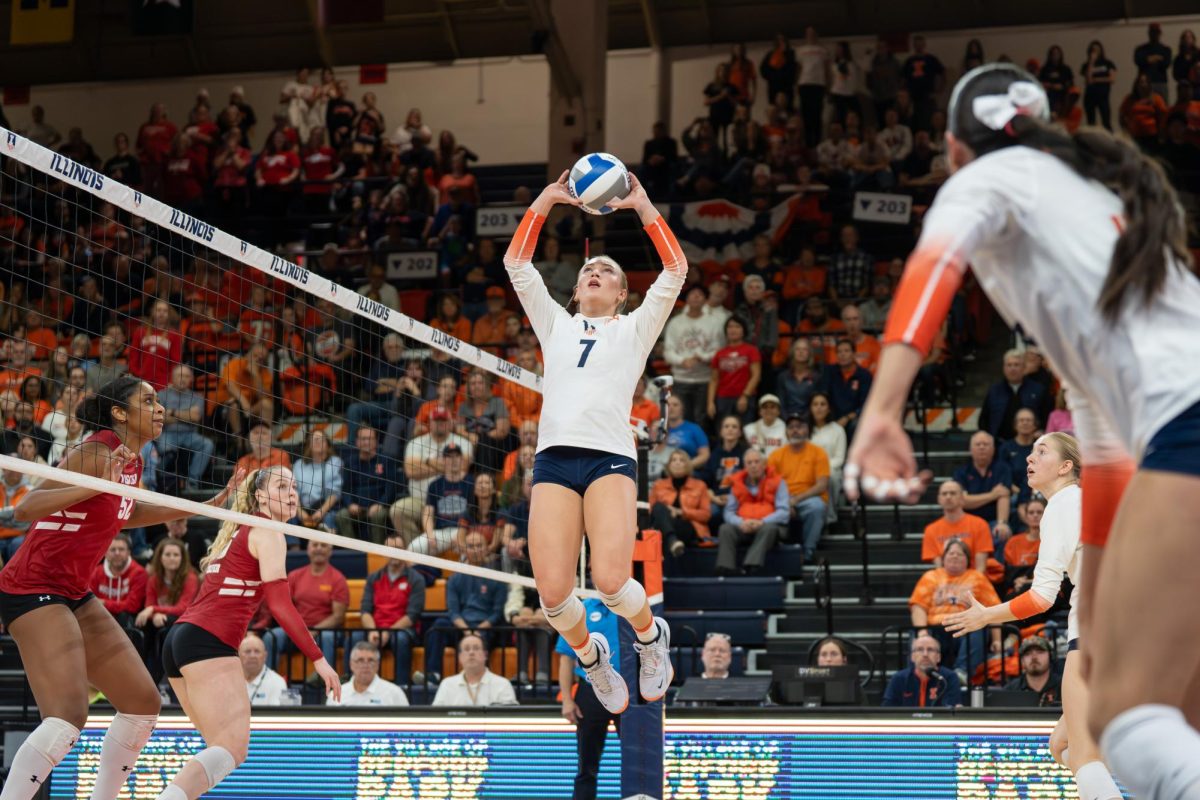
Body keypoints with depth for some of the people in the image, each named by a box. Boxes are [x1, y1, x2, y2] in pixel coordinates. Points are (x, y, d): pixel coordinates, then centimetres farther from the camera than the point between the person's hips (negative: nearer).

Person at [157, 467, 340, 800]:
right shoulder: (268, 534, 0)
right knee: (232, 749, -18)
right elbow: (279, 604, -10)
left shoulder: (236, 533, 26)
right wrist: (318, 659, -11)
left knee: (223, 747, 14)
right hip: (208, 640, -9)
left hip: (180, 637, 9)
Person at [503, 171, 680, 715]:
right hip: (554, 459, 2)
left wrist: (643, 207, 7)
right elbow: (517, 265, 20)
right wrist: (543, 202, 14)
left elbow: (675, 271, 9)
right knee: (553, 593, -13)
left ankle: (649, 634, 11)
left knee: (611, 580, -22)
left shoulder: (635, 329, 19)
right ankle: (590, 656, 17)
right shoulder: (556, 325, 25)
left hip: (611, 459, -2)